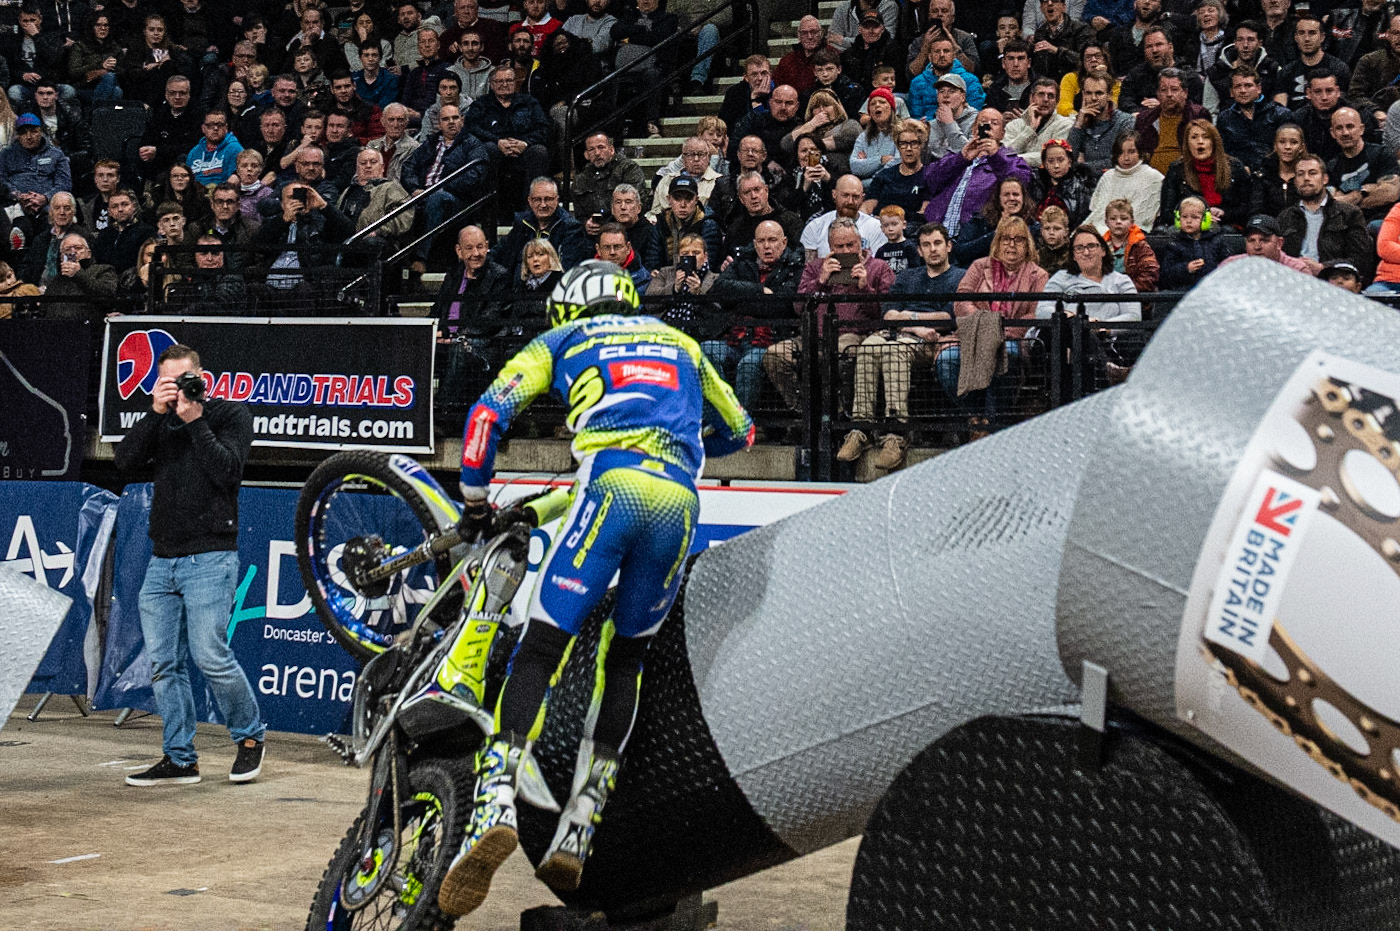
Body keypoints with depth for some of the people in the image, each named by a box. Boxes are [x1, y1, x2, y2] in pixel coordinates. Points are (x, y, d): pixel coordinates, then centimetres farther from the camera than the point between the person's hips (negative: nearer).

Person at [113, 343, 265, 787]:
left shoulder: (231, 414, 3)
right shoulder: (162, 422, 16)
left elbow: (226, 471, -11)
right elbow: (126, 460, 1)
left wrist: (195, 420, -11)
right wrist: (156, 413, -7)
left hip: (209, 558, -6)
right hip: (161, 562, 6)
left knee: (209, 655, -13)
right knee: (163, 664, 3)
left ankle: (250, 737, 7)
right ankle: (179, 759, 9)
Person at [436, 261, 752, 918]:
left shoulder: (562, 340, 24)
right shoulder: (678, 341, 34)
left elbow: (487, 414, 12)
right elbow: (738, 431, 42)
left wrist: (475, 502, 22)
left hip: (613, 485, -3)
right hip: (680, 498, 3)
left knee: (539, 649, -2)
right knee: (625, 660, 15)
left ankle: (495, 806, -20)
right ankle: (578, 829, 9)